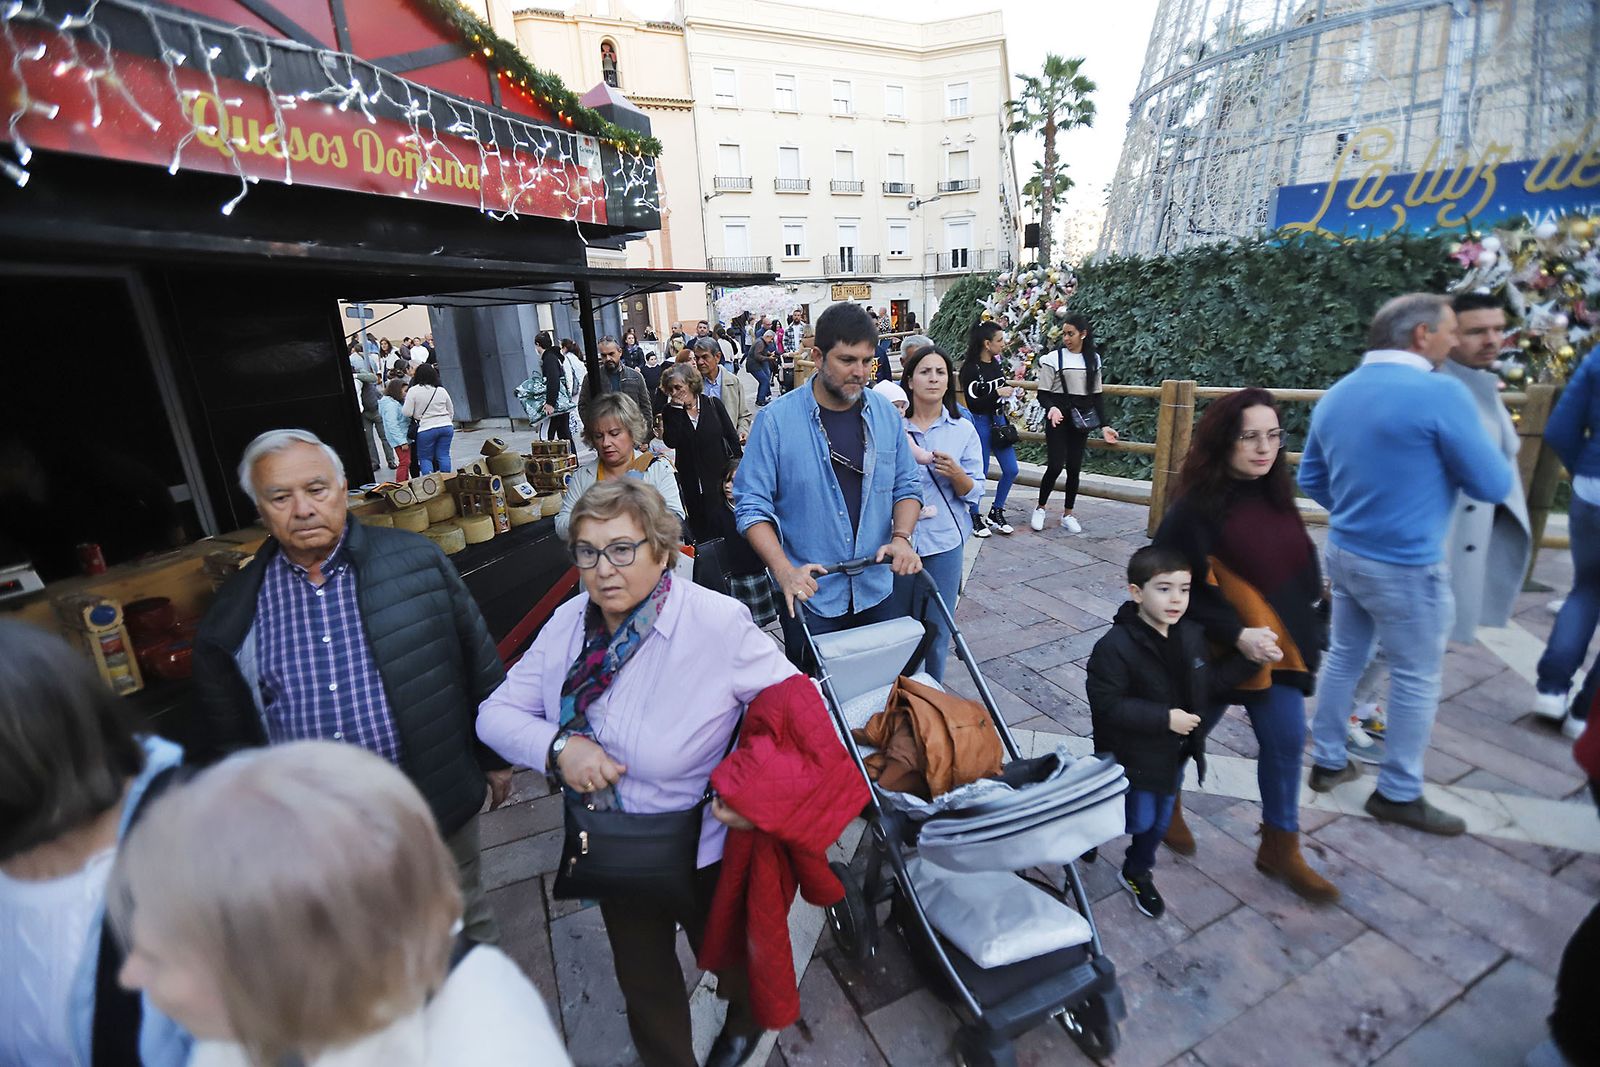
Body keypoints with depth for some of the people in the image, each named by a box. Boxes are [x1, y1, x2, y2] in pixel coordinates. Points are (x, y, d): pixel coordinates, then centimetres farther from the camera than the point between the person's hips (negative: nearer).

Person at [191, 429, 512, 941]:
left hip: (438, 803, -1)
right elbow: (225, 734, 9)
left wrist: (494, 757, 2)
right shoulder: (234, 614, -3)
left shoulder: (417, 560, -8)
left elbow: (479, 663, -2)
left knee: (464, 926, 20)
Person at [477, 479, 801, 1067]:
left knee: (730, 957, 28)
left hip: (705, 851, -3)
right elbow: (497, 712, -6)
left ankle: (747, 1019, 64)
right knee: (643, 981, 27)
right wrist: (557, 746, -24)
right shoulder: (569, 623, -11)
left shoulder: (718, 623, -28)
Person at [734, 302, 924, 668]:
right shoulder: (776, 419, -11)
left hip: (876, 590, 4)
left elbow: (907, 484, 10)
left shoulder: (886, 414, 2)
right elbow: (751, 503, -11)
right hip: (810, 597, -3)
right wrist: (785, 571, -22)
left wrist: (901, 537, -9)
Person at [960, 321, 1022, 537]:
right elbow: (973, 403, -18)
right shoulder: (970, 368, -15)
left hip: (998, 420, 8)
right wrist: (998, 393, -22)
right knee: (980, 474, 2)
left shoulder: (996, 364, 7)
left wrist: (1010, 391, 2)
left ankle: (995, 514, 22)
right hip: (979, 422, -8)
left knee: (1011, 470, 7)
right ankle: (974, 517, 20)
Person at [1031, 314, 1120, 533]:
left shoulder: (1093, 359, 8)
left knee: (1074, 467, 5)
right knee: (1055, 466, -10)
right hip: (1058, 418, -4)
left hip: (1082, 418, 4)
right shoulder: (1054, 358, -5)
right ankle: (1040, 509, 11)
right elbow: (1043, 394, -5)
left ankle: (1067, 515, 17)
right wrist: (1052, 408, -25)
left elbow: (1097, 395, 12)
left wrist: (1103, 425, 7)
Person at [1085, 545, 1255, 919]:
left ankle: (1138, 872, 46)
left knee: (1159, 821, 21)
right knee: (1139, 820, 7)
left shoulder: (1192, 635, -5)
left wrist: (1249, 658, -7)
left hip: (1174, 752, 7)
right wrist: (1164, 718, -28)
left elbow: (1209, 684, 5)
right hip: (1133, 756, -6)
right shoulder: (1115, 646, -27)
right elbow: (1107, 706, -27)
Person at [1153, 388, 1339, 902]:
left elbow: (1300, 567, 13)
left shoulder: (1275, 497, -1)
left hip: (1277, 645, 6)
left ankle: (1280, 847, 32)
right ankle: (1166, 802, 44)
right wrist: (1237, 634, -25)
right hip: (1215, 648, -6)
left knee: (1287, 742, 11)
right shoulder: (1196, 509, -20)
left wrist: (1304, 628, 13)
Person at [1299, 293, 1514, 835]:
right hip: (1405, 566, -7)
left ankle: (1328, 761, 31)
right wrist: (1466, 452, 8)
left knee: (1343, 656, 19)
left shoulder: (1335, 395, 4)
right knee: (1415, 679, 9)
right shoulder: (1440, 393, -19)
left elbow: (1311, 477, 13)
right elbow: (1492, 485, -11)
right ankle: (1398, 794, 22)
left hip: (1343, 551, 7)